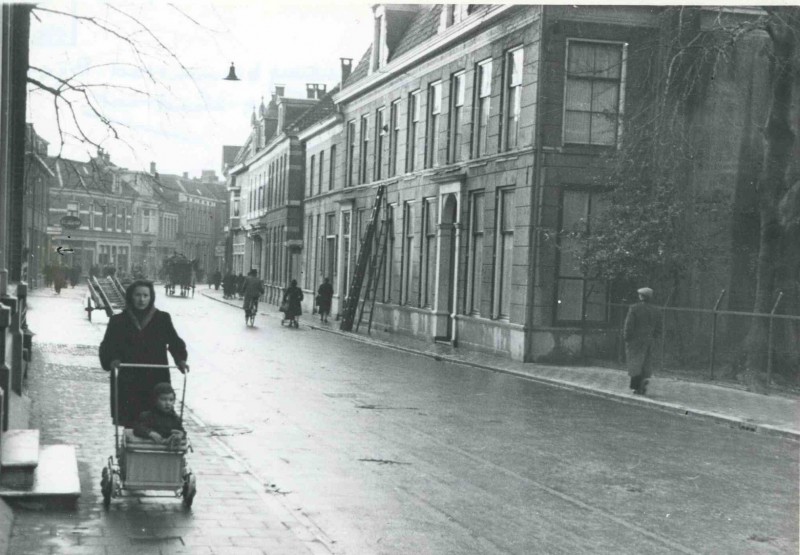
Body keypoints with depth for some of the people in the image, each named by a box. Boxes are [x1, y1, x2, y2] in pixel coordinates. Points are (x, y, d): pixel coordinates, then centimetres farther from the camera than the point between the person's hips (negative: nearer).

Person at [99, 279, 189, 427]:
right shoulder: (118, 321, 4)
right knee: (130, 424, 0)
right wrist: (112, 359, -16)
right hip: (128, 383, 0)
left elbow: (174, 342, 10)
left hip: (156, 381, 0)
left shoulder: (162, 319, 5)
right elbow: (107, 346, 4)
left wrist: (180, 359, -9)